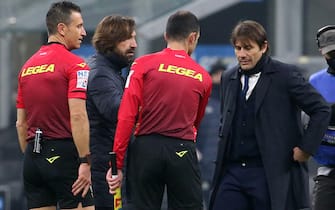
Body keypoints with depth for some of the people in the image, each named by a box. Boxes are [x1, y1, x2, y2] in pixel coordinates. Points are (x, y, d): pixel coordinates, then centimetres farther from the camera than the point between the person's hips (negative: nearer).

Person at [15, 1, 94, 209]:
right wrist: (85, 162, -17)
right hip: (64, 153, -7)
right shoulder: (75, 65, -8)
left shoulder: (28, 66, 14)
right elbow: (78, 116, -18)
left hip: (33, 158, 7)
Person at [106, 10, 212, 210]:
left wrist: (117, 163, -7)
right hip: (183, 153, 1)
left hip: (146, 149, -1)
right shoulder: (203, 77, 6)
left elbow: (126, 115, -8)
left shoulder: (144, 64, -1)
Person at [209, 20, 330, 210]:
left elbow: (321, 110, -5)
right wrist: (224, 142, 14)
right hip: (232, 171, 5)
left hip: (270, 174, -5)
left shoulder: (286, 75, -5)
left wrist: (306, 148, -8)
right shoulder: (228, 78, 13)